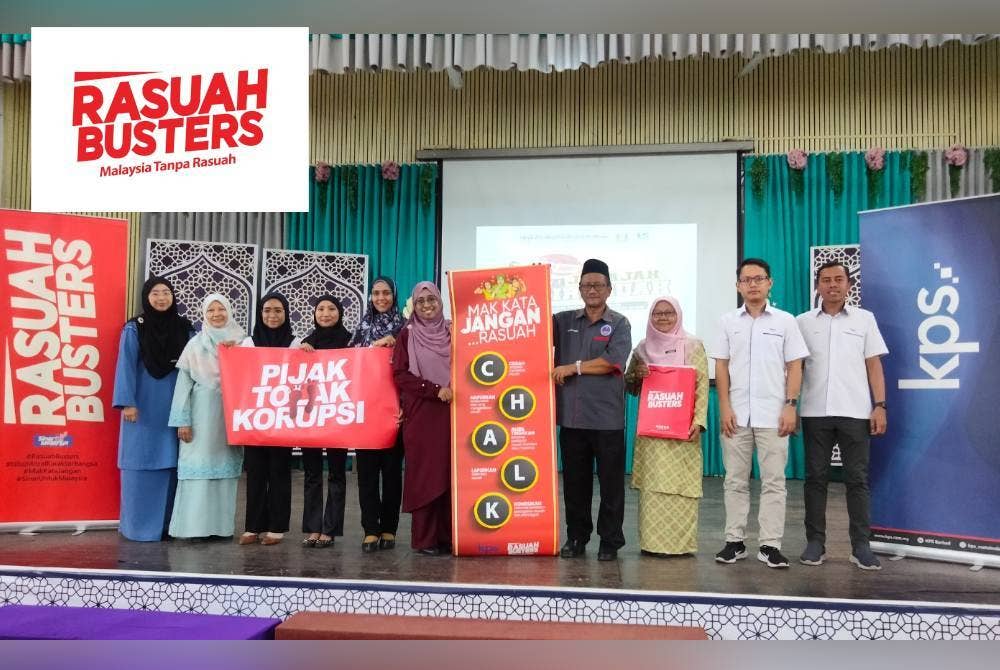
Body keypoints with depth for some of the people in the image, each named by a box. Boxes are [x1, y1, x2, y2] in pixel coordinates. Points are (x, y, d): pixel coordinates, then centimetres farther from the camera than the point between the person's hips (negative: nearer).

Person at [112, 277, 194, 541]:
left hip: (173, 407, 3)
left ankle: (167, 523, 12)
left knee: (171, 463, 4)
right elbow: (126, 366, -5)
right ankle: (140, 525, 7)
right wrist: (127, 402, -12)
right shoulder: (134, 328, -1)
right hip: (143, 406, -3)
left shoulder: (185, 328, 7)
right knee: (141, 463, -1)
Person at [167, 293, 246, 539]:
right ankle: (194, 526, 1)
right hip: (202, 415, -2)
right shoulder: (195, 344, 2)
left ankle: (222, 525, 11)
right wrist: (183, 420, -5)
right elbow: (184, 383, 0)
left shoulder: (240, 342, 8)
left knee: (225, 467, 4)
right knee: (198, 466, -4)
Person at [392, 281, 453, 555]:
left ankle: (448, 536, 8)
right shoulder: (407, 334, 4)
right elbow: (400, 374, -4)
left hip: (450, 413, 3)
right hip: (420, 414, -2)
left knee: (450, 473, 1)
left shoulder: (452, 331, 10)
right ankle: (425, 538, 4)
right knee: (424, 474, -2)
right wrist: (435, 390, -12)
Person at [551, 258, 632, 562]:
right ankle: (576, 537, 22)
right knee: (574, 481, 10)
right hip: (571, 416, 3)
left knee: (610, 482, 4)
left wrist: (573, 368, -8)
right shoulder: (564, 321, 12)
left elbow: (613, 362, -10)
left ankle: (610, 541, 14)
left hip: (607, 418, -3)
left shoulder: (618, 324, 2)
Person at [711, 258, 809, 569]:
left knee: (773, 481, 1)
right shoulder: (728, 321, 8)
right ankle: (735, 541, 15)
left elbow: (794, 367, 3)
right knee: (735, 481, 7)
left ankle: (770, 545, 7)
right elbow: (721, 367, 7)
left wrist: (790, 406, -5)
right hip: (736, 415, 2)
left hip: (773, 415, -1)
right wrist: (725, 408, -1)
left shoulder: (785, 321, 4)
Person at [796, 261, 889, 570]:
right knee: (815, 477, 4)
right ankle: (815, 543, 11)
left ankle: (861, 545, 8)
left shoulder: (865, 319, 8)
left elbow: (874, 365, 6)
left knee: (857, 478, 2)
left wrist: (880, 406, -3)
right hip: (815, 412, 1)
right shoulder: (803, 322, 8)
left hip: (855, 411, 0)